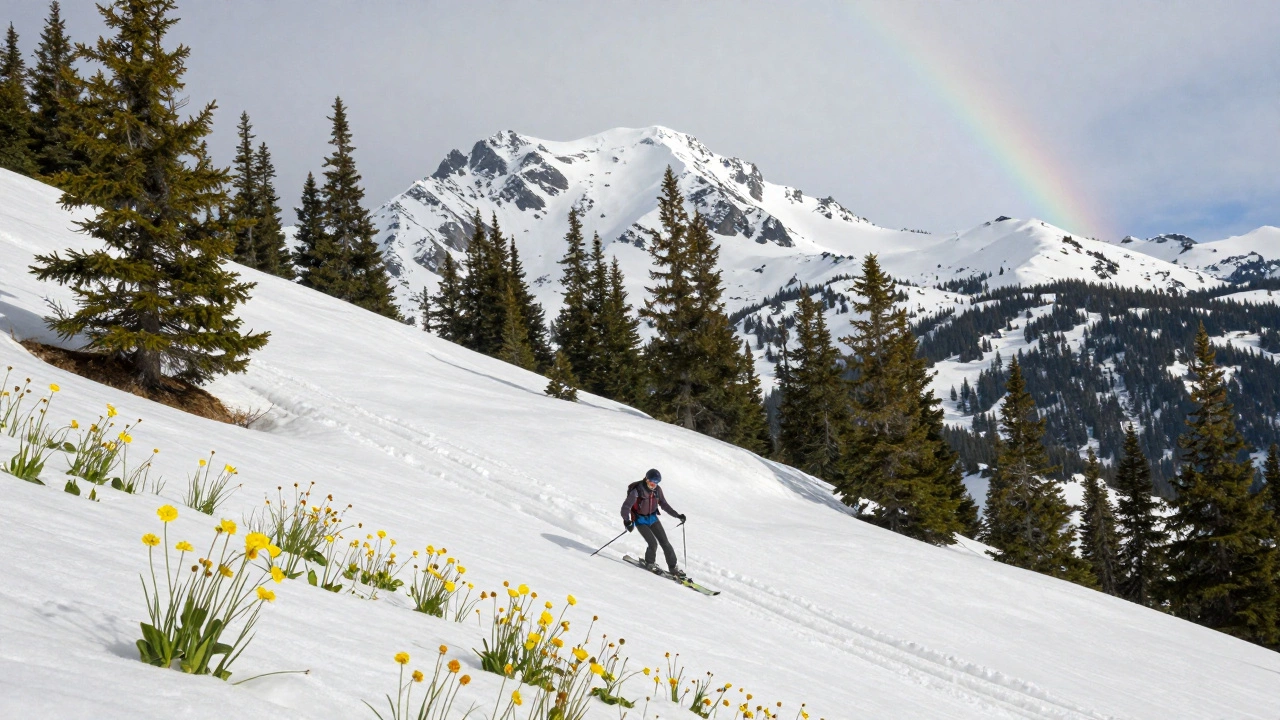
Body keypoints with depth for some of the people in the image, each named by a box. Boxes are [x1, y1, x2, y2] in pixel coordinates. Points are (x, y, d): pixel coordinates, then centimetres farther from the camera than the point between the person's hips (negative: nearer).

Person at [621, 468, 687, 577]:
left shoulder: (657, 490, -7)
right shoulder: (637, 491, -23)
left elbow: (664, 505, 5)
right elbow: (626, 507, -24)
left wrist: (677, 515, -2)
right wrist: (627, 521, -39)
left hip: (652, 518, 5)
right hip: (640, 520, -5)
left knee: (665, 542, -2)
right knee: (653, 543, -16)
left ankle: (673, 567, 8)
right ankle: (649, 563, 11)